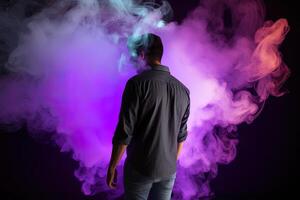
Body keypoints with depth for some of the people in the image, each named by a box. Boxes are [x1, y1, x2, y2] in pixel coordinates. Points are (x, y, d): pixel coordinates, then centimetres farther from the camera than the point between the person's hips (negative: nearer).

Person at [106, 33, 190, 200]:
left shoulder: (137, 83, -15)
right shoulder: (183, 90, 3)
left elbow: (124, 132, -16)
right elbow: (181, 135, 9)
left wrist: (112, 167, -5)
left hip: (140, 168, -5)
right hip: (169, 170, 5)